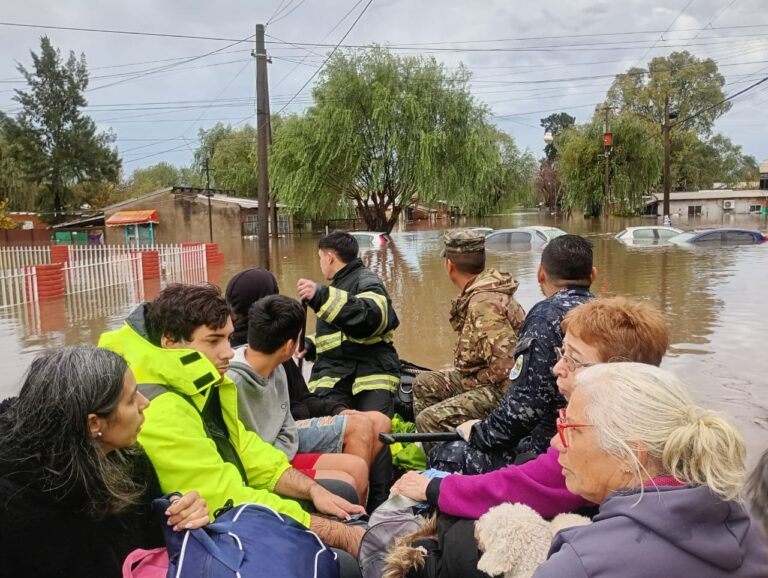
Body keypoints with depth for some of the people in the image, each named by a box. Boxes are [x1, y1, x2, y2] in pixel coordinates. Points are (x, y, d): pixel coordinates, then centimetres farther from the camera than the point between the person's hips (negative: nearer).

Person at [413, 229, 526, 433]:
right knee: (424, 384, 17)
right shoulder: (477, 295, 7)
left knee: (429, 420, -19)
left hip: (501, 389, -11)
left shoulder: (484, 304, -25)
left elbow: (505, 365, -29)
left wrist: (474, 381, -14)